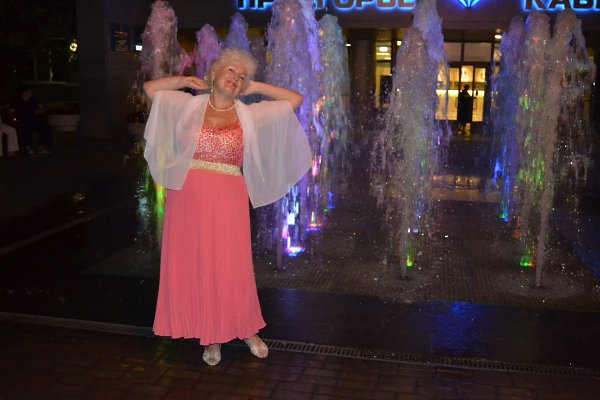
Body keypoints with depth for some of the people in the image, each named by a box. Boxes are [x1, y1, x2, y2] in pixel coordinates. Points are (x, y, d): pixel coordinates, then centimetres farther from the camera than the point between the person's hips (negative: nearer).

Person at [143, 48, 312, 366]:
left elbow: (295, 100, 8)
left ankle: (246, 330, 23)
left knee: (231, 267, 2)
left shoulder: (251, 114, 5)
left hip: (228, 200, -1)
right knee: (192, 265, 5)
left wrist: (255, 87, 10)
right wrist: (187, 81, 13)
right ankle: (211, 337, 21)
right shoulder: (189, 105, 8)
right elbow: (150, 88, 15)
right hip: (188, 197, 1)